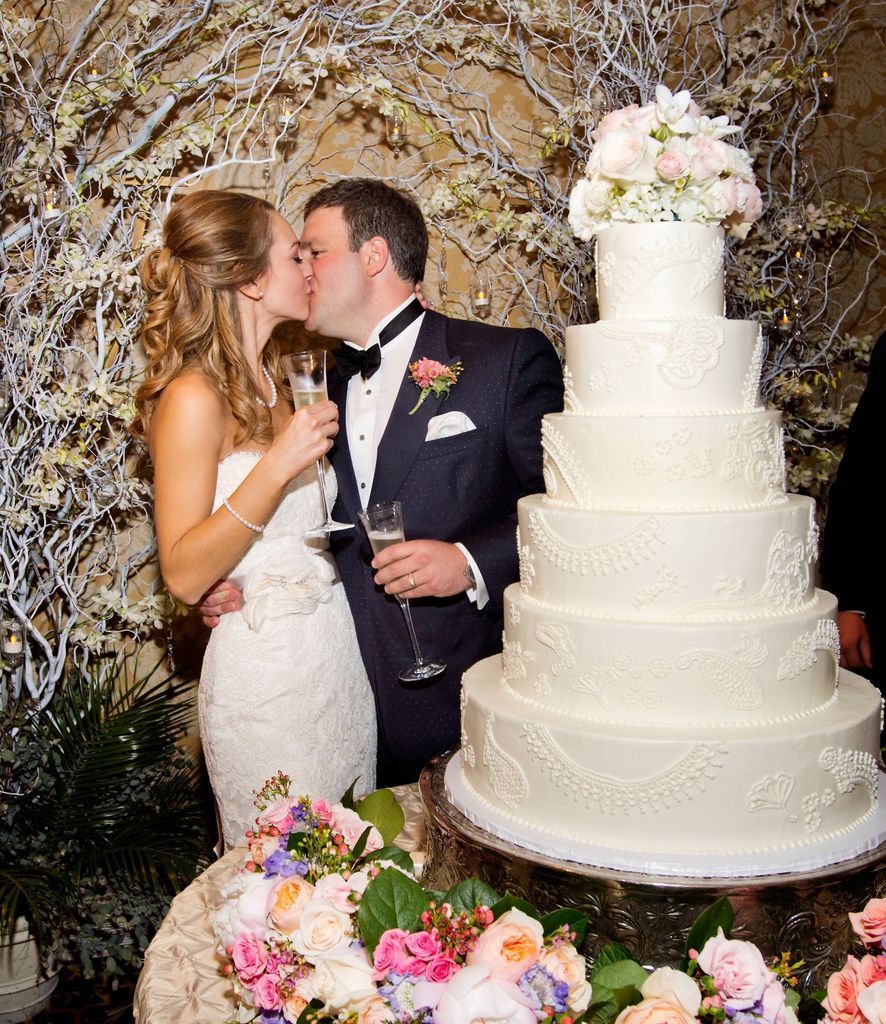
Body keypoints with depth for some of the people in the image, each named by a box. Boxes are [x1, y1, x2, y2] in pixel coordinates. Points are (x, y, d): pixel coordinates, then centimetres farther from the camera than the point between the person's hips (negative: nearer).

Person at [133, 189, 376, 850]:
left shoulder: (269, 380, 10)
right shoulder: (194, 399, -16)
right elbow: (184, 575, -19)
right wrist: (278, 465, -27)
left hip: (340, 648, 8)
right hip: (266, 666, -8)